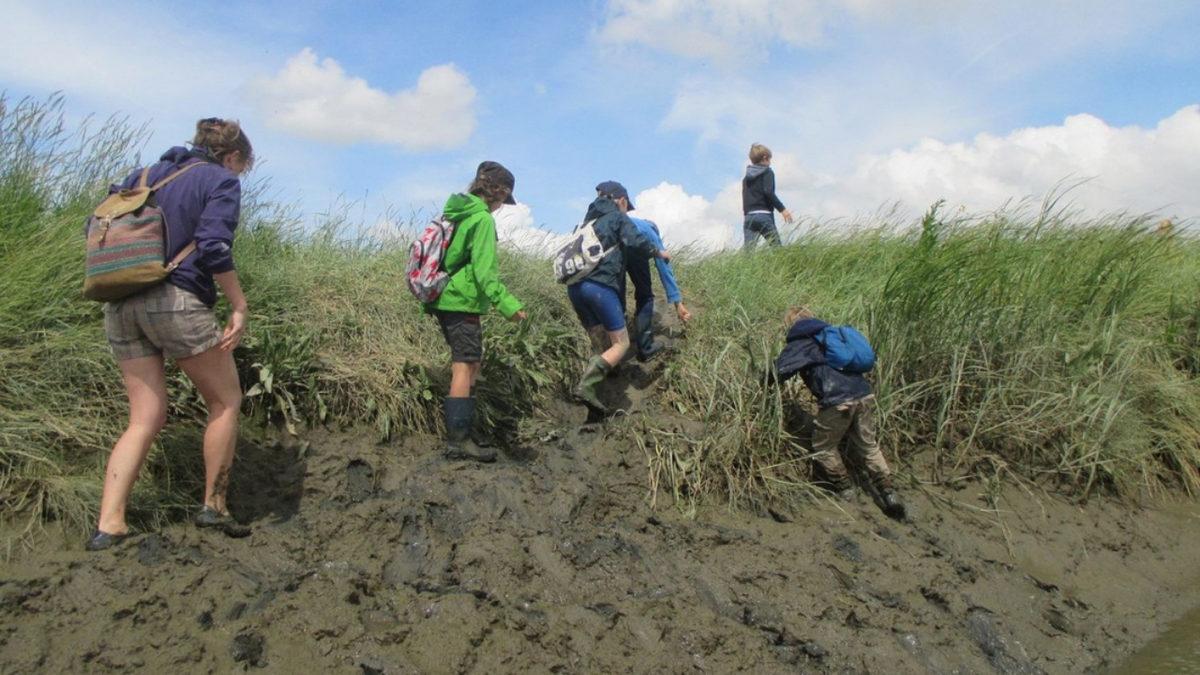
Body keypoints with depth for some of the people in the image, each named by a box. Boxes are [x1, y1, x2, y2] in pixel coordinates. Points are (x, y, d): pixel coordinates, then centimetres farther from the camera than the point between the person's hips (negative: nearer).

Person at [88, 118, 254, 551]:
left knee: (146, 419, 11)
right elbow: (213, 245, -14)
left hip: (121, 306, 7)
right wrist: (239, 306, -10)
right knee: (226, 402, 10)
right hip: (177, 302, -7)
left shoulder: (147, 175, 21)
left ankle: (108, 525, 3)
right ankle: (214, 506, 14)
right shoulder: (222, 181, 1)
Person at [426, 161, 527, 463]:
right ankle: (458, 441, -9)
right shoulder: (482, 219, -13)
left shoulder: (453, 212, 14)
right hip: (463, 302, -9)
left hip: (442, 299, 10)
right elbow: (484, 270, -21)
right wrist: (507, 303, -25)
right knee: (464, 366, -8)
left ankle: (464, 421, 24)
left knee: (471, 361, 19)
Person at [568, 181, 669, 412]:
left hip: (575, 287, 7)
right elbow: (638, 242, -7)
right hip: (600, 285, -7)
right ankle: (586, 385, -20)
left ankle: (591, 392, 3)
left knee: (600, 345, 14)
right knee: (621, 343, -3)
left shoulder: (590, 219, 27)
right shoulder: (618, 218, 7)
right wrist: (660, 253, 11)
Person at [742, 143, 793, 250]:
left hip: (749, 216, 5)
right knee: (777, 248, 3)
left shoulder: (746, 177, 19)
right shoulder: (767, 172, 1)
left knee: (747, 249, -4)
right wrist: (782, 209, -13)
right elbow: (768, 192, -14)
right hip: (764, 215, -5)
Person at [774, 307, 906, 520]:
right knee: (868, 446, 21)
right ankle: (889, 493, 13)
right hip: (865, 395, 7)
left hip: (837, 402, -7)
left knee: (824, 447, 18)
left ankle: (844, 488, 29)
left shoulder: (799, 344, 3)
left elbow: (778, 372, -6)